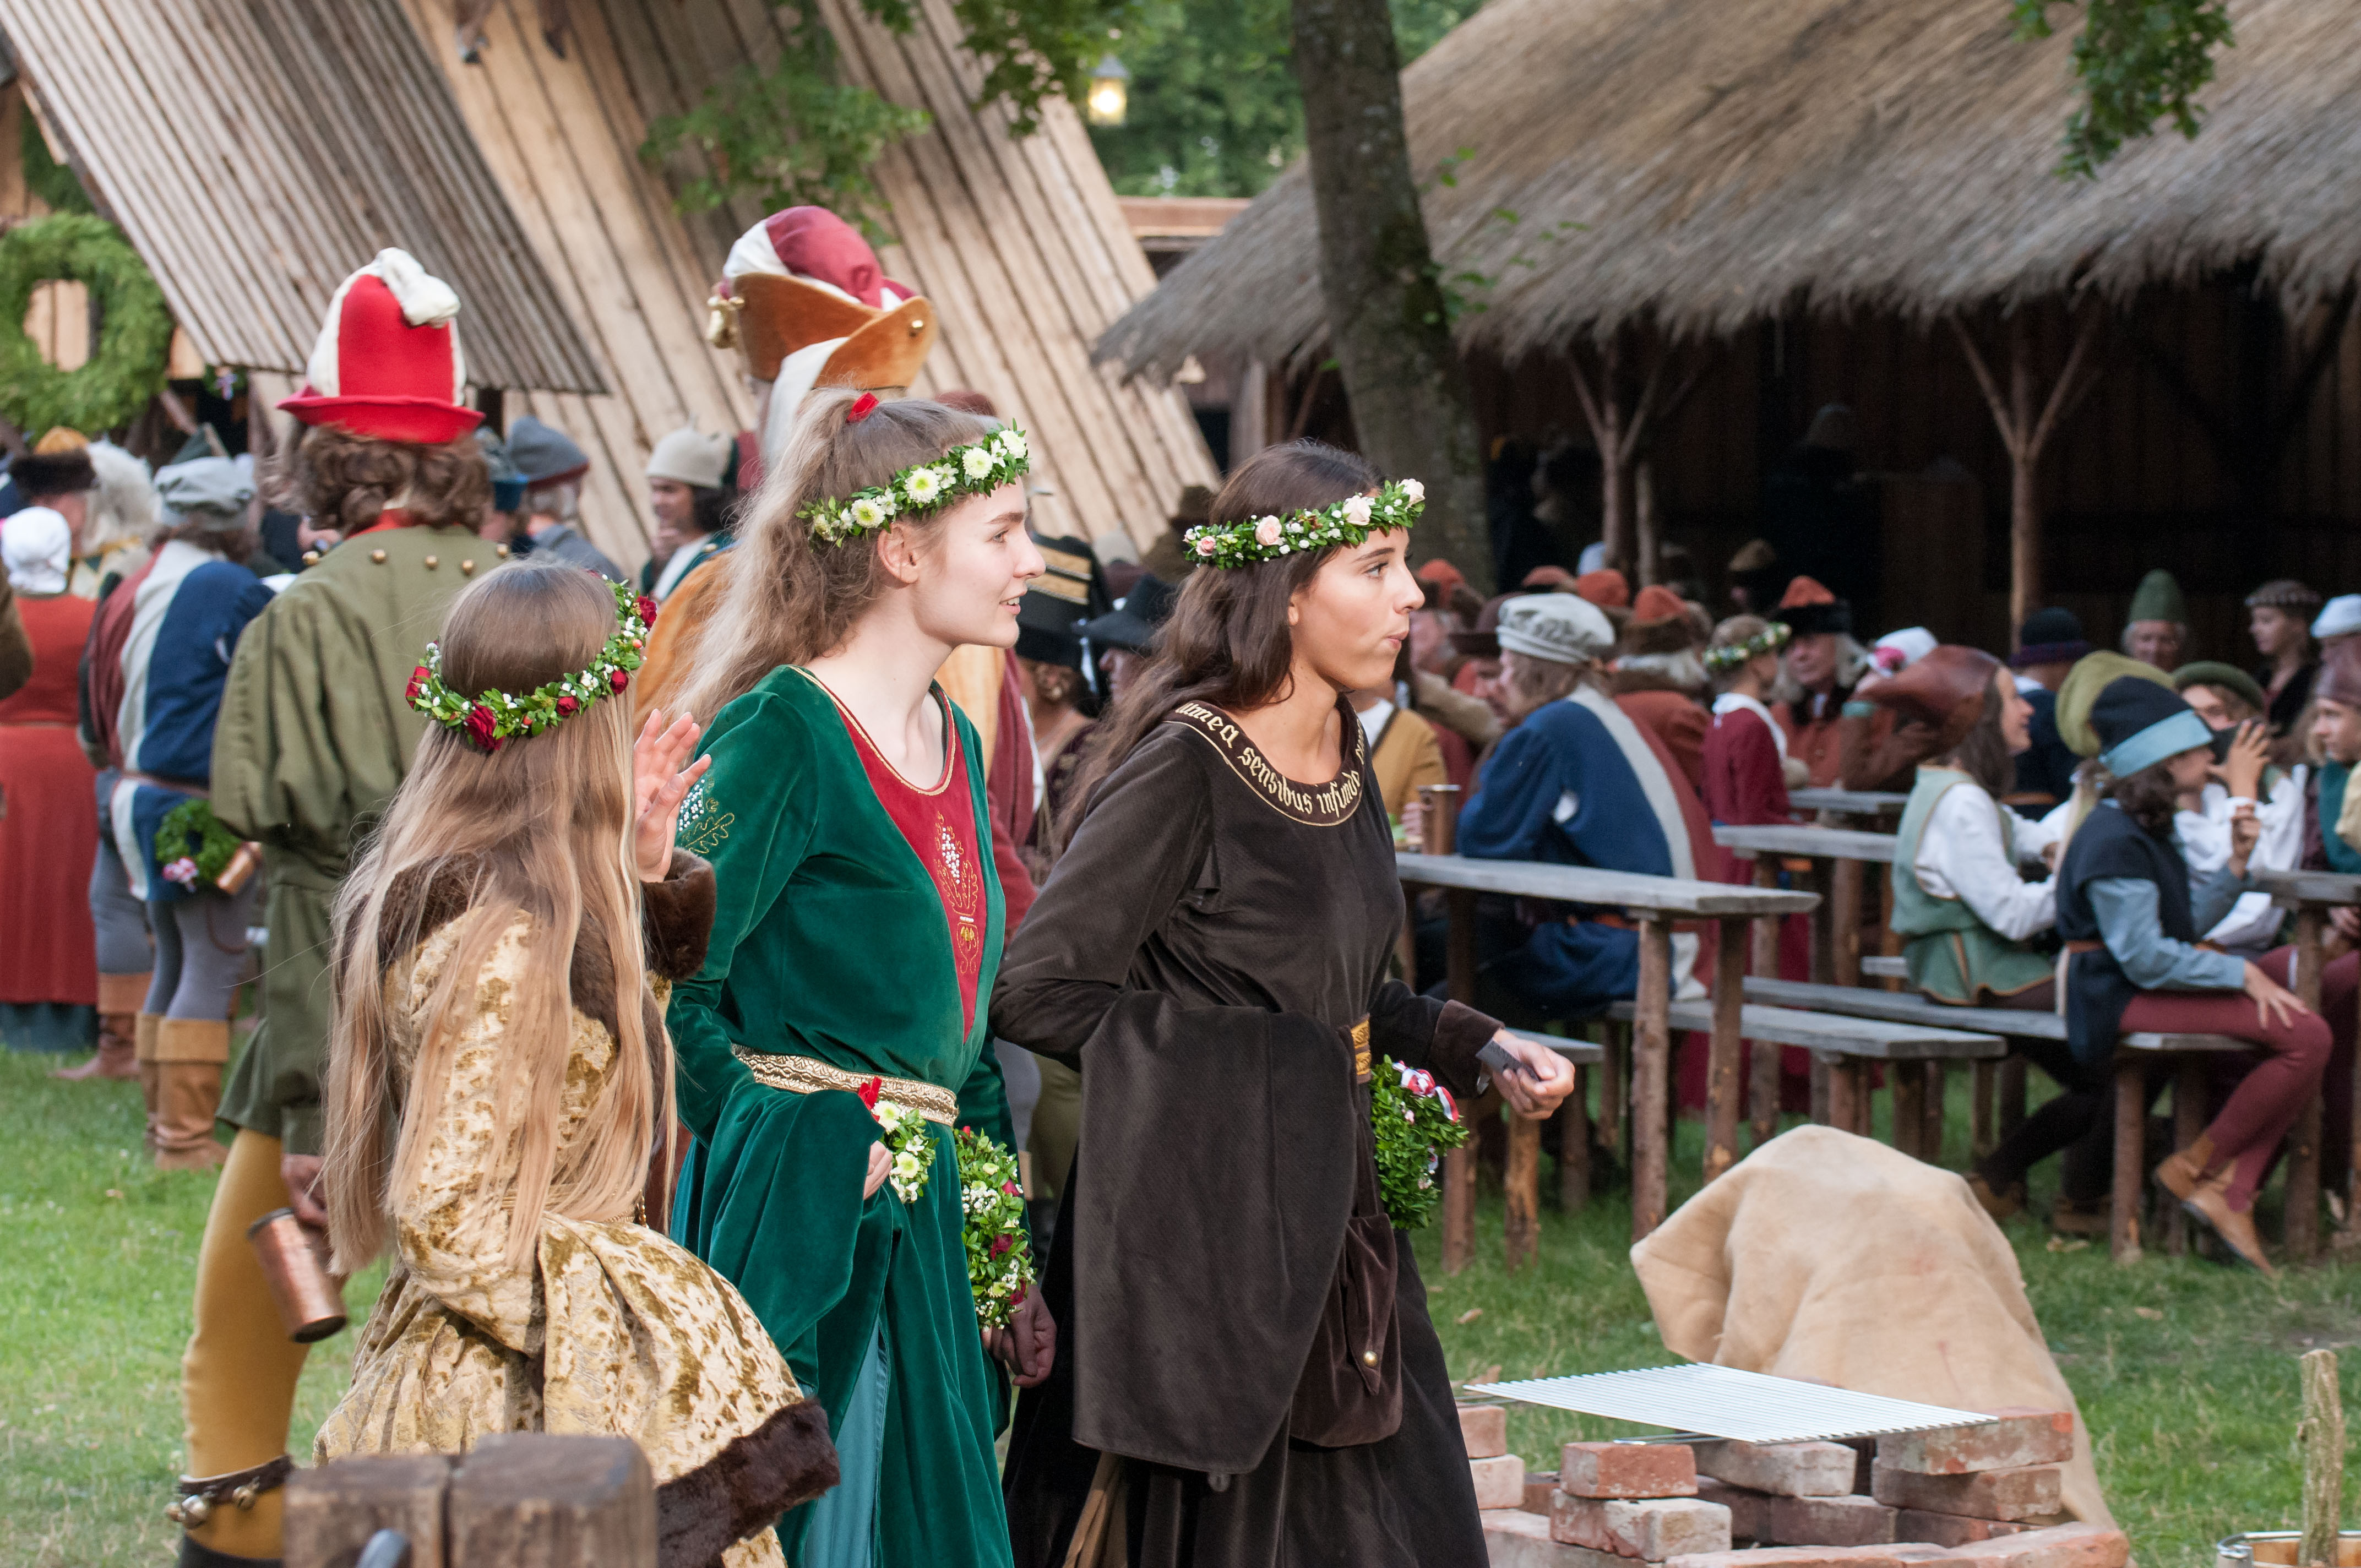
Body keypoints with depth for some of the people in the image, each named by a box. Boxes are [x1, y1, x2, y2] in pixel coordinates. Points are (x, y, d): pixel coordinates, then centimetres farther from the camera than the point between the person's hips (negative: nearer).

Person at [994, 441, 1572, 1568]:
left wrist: (1476, 1047, 8)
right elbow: (1037, 990, -16)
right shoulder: (1183, 767, -15)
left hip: (1331, 1217, 8)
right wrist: (1233, 1056, -12)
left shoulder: (1344, 757, 10)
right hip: (1205, 1229, -8)